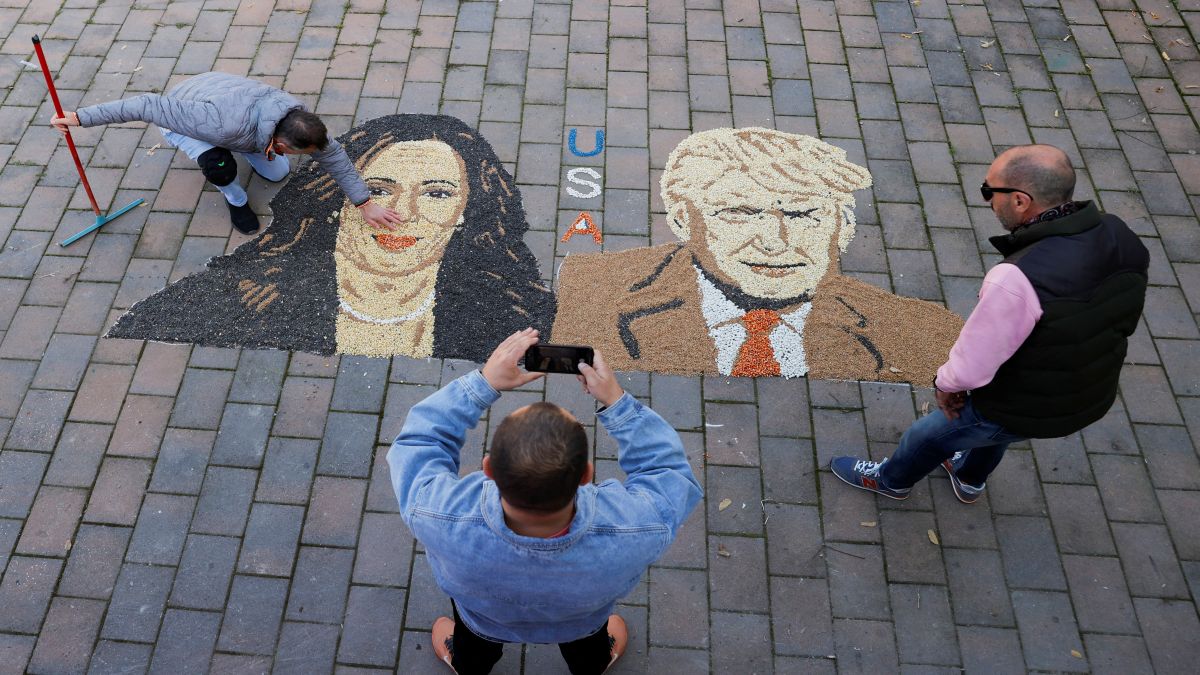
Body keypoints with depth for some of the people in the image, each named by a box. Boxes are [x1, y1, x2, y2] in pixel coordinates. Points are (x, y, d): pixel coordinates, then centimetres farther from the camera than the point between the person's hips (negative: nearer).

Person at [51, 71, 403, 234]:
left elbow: (332, 155, -15)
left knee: (278, 173, 4)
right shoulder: (226, 125, -47)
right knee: (219, 166, -34)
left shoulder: (297, 116, -30)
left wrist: (366, 204, -15)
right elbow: (150, 106, -41)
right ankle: (235, 198, 0)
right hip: (180, 117, -5)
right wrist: (80, 117, -37)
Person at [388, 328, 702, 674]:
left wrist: (483, 382, -28)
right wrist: (616, 401, -28)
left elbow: (415, 443, -26)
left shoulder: (443, 522, -48)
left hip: (483, 622, 0)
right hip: (581, 626, 1)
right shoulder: (631, 534, -47)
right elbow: (671, 472, -24)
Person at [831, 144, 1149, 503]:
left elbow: (971, 367, -30)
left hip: (1019, 409, -6)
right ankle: (969, 480, 65)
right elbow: (1121, 326, 1)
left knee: (929, 435, 23)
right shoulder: (1121, 237, -16)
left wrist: (945, 383, -8)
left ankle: (890, 479, 52)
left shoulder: (1019, 279, -41)